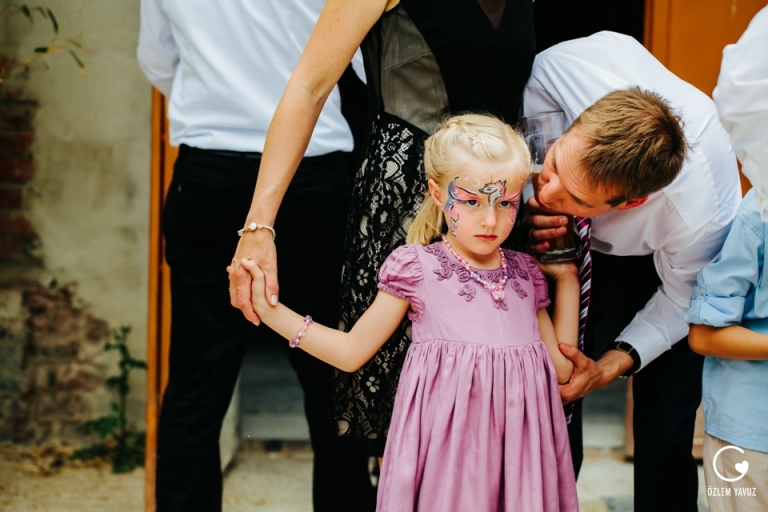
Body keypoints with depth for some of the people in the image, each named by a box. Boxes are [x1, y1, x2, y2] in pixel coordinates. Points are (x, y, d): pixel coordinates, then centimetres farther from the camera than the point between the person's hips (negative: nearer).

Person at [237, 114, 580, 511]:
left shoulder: (526, 274, 11)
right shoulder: (416, 267, -2)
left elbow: (562, 368, 15)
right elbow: (352, 351, 5)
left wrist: (567, 280, 14)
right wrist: (270, 310, -2)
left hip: (516, 448, 4)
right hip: (446, 452, -4)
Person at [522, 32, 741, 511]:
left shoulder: (699, 218, -42)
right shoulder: (565, 66, -40)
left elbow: (680, 301, -18)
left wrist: (611, 366, -29)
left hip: (663, 263, -2)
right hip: (577, 252, 3)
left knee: (664, 440, -7)